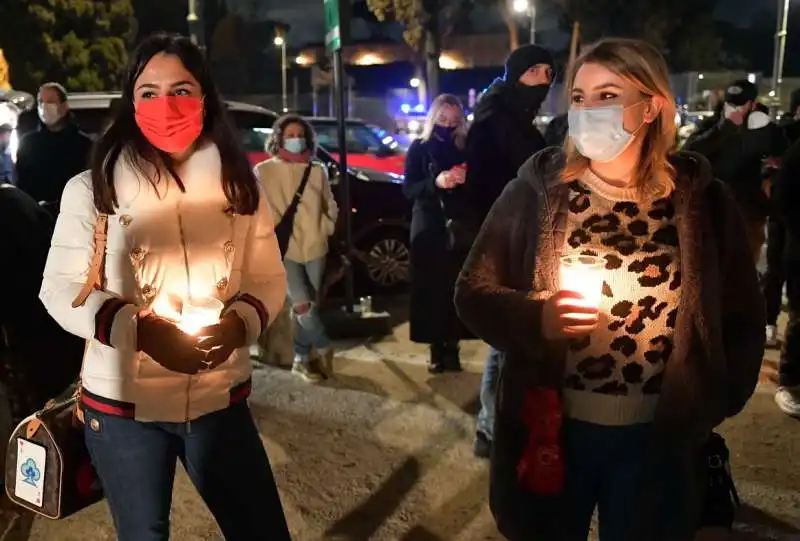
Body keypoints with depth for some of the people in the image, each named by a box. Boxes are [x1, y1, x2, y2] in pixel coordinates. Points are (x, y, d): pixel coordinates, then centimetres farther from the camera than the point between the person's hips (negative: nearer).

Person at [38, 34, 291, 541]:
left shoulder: (240, 185, -1)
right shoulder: (92, 189, -7)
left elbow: (270, 279, 3)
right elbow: (60, 289, -4)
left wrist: (240, 322, -18)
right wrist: (138, 329, -22)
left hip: (221, 400, 2)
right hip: (122, 406, -1)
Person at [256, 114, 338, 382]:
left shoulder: (317, 171, 7)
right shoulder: (264, 171, -1)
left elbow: (330, 206, 14)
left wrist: (324, 229, 1)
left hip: (315, 248, 3)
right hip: (284, 249, -3)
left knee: (308, 307, 8)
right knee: (302, 306, -12)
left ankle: (301, 360, 21)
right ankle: (324, 349, 10)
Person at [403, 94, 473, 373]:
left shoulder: (466, 148, 9)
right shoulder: (419, 148, 5)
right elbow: (408, 189, -4)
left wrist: (468, 179, -15)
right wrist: (435, 182, -21)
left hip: (460, 228, 1)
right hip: (428, 229, -1)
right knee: (431, 289, -3)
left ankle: (452, 347, 8)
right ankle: (436, 348, 7)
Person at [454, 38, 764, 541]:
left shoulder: (703, 200, -4)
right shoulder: (537, 190, -7)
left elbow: (743, 320, 5)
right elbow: (473, 293, -5)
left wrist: (712, 405, -4)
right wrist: (536, 317, -22)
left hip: (658, 439, 1)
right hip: (550, 428, 0)